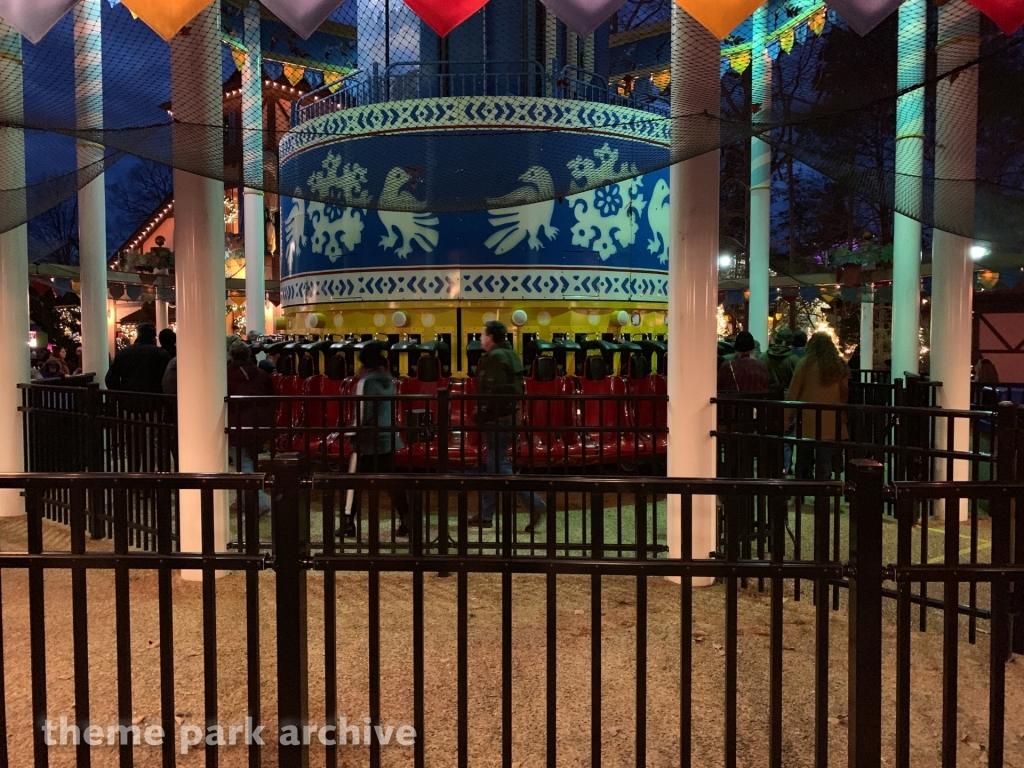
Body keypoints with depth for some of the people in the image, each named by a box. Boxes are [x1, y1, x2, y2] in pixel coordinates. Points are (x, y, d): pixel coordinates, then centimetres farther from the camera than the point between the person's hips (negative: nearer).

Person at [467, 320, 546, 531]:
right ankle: (485, 515, 21)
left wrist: (481, 415, -16)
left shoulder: (495, 357, -15)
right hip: (508, 417, 10)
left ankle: (535, 505, -8)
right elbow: (517, 388, 18)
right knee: (493, 465, 14)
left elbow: (494, 391, -24)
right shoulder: (509, 355, 15)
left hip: (497, 419, -10)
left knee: (498, 467, -5)